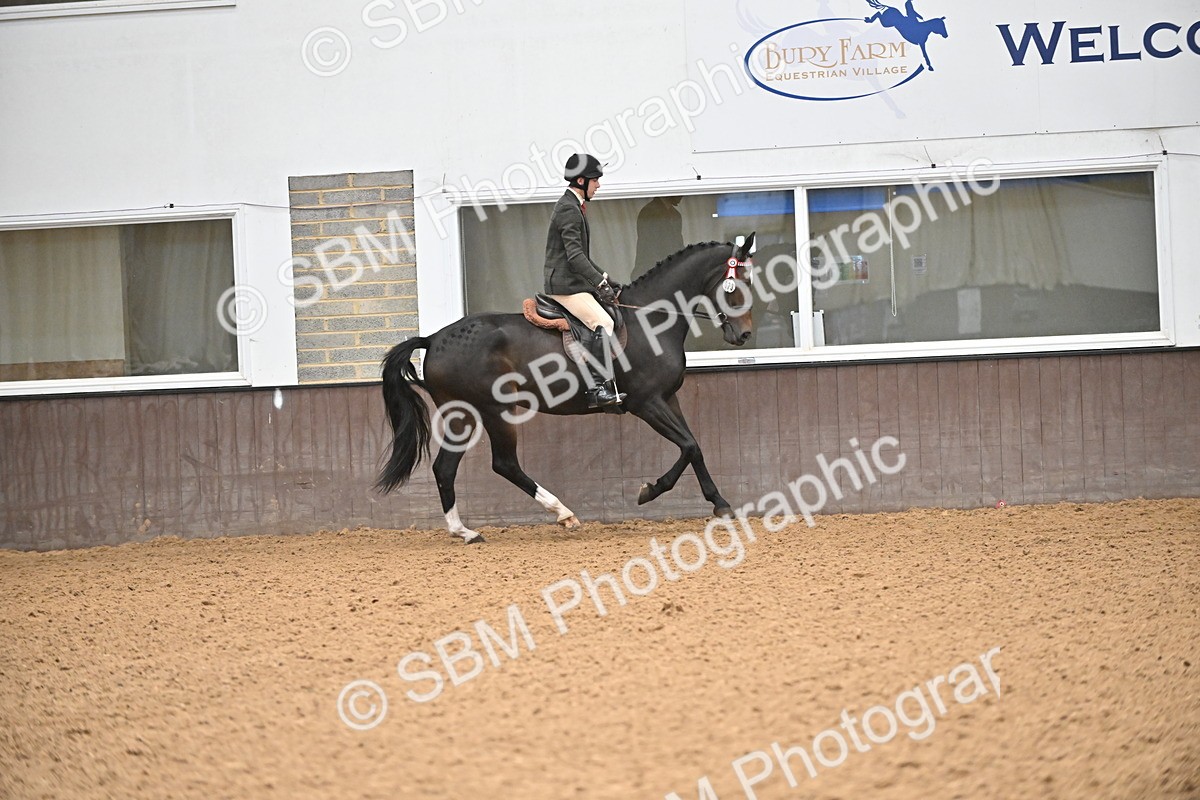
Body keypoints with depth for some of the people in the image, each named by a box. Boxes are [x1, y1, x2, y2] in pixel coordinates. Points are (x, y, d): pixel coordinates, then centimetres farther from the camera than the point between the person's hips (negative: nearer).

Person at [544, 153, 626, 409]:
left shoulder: (574, 206, 21)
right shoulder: (569, 209, -13)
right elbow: (575, 256, -21)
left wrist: (605, 278, 17)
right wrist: (601, 283, -23)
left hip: (575, 283, 11)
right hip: (565, 285, -11)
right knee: (602, 323, -24)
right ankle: (598, 388, -29)